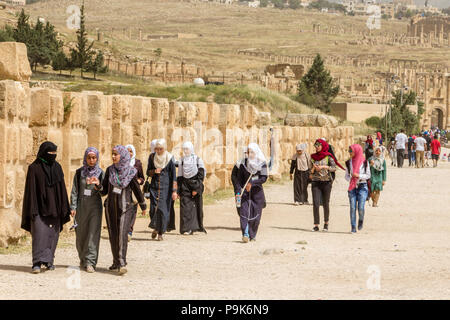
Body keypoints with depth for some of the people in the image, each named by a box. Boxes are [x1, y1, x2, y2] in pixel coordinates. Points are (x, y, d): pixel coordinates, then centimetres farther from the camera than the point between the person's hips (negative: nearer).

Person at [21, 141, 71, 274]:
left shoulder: (57, 167, 9)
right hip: (40, 207, -5)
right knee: (39, 234, -14)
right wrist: (32, 211, -14)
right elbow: (31, 189, -8)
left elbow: (62, 188, 12)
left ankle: (49, 260, 18)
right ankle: (37, 263, -19)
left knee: (53, 235, 7)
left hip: (54, 207, 5)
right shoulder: (34, 168, -5)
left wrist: (64, 208, 7)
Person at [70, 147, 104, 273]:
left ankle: (90, 262, -12)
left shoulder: (100, 173, 3)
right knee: (81, 234, 7)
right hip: (81, 205, 2)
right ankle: (83, 259, 26)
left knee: (93, 233, -9)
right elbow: (74, 191, 6)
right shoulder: (79, 173, 5)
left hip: (95, 206, -2)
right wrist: (73, 207, -1)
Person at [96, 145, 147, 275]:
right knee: (113, 236, 7)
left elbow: (137, 189, 5)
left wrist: (143, 206, 13)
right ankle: (116, 262, 17)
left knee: (122, 234, -15)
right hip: (111, 207, 4)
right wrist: (98, 184, -14)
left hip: (125, 207, -4)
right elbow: (104, 191, 6)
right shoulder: (110, 170, 4)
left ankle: (122, 264, -20)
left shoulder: (131, 172, -5)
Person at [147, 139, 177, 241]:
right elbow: (148, 172, 12)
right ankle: (155, 228, 18)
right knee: (154, 208, -7)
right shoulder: (152, 157, 4)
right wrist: (154, 171, -11)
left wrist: (174, 191, -10)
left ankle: (161, 232, 6)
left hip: (165, 187, -2)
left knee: (163, 209, -5)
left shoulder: (169, 158, -4)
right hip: (154, 186, 2)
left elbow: (174, 175, -5)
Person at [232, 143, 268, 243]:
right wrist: (238, 191, -11)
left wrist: (252, 183, -23)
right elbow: (239, 178, 1)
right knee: (244, 211, -14)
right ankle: (245, 234, -22)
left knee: (256, 214, 2)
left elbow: (264, 178, -11)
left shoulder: (262, 163, -1)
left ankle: (252, 235, 16)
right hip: (245, 191, 0)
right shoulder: (243, 163, 2)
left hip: (257, 191, 0)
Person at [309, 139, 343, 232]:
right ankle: (316, 225, -7)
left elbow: (334, 168, -13)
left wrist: (323, 166, -21)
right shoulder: (313, 157, 9)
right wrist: (313, 169, -5)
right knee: (315, 204, -10)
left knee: (325, 204, 5)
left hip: (326, 182, -2)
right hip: (316, 183, 2)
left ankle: (326, 223, 23)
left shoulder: (328, 157, -1)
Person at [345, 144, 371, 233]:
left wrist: (359, 176, -14)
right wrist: (350, 179, -9)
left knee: (361, 207, -11)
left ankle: (361, 220, 19)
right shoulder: (349, 162, 8)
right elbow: (346, 175, 12)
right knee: (352, 208, -3)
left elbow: (368, 175, 0)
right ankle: (353, 227, 4)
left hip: (362, 186, -3)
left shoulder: (364, 162, -2)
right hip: (352, 187, 3)